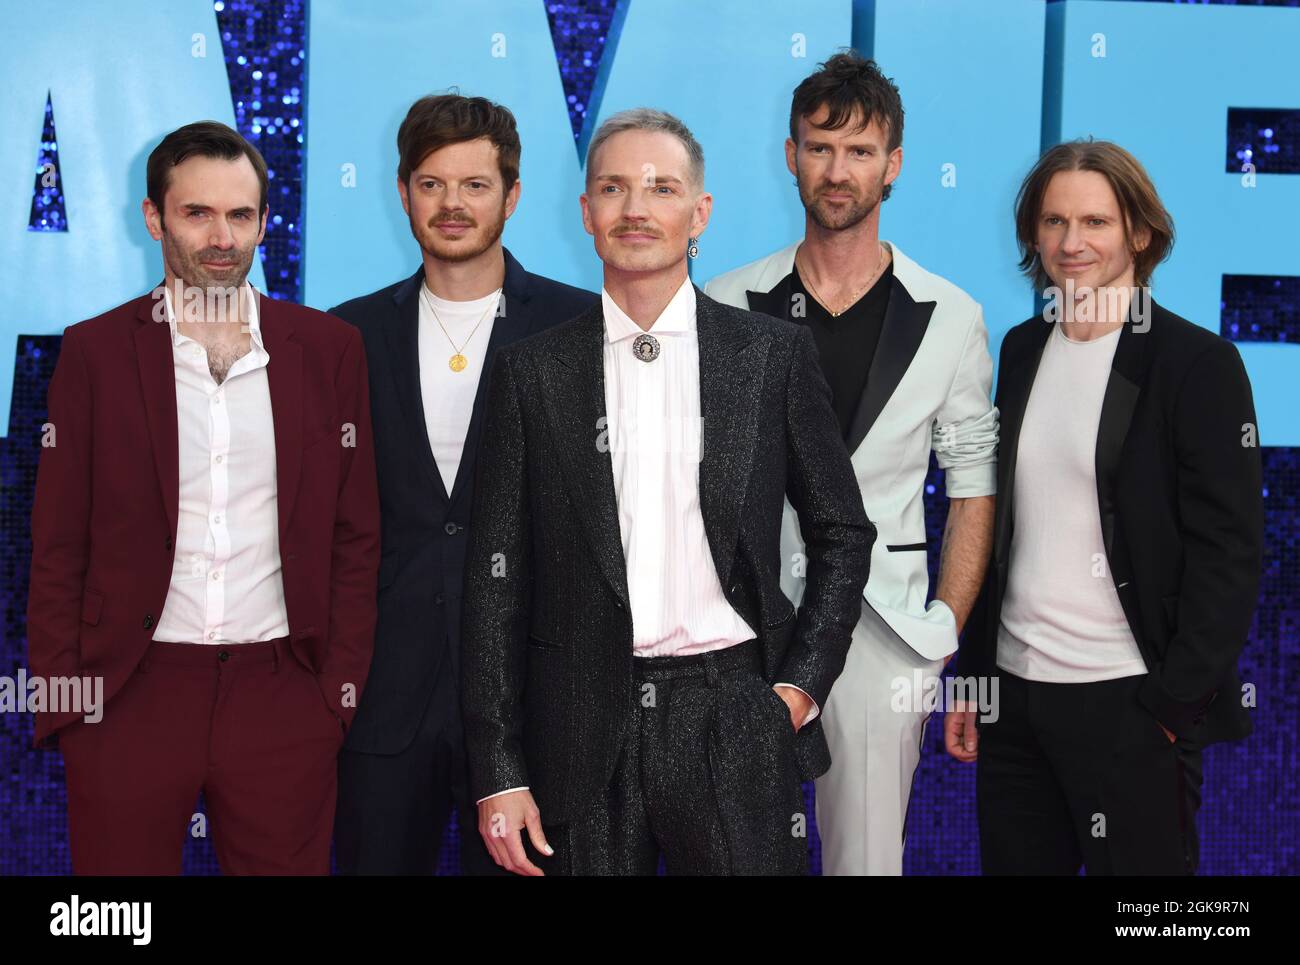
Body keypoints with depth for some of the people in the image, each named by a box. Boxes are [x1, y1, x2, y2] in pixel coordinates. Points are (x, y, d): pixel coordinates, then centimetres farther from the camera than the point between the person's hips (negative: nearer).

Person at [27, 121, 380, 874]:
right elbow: (58, 549, 3)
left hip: (284, 697, 1)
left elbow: (356, 537, 7)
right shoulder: (95, 352, 2)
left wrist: (342, 687, 2)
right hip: (130, 698, 0)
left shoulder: (328, 349, 5)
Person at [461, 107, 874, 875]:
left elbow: (844, 533, 10)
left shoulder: (775, 353, 4)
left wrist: (802, 684, -1)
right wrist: (498, 775, -1)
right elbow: (498, 580, 3)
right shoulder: (532, 371, 4)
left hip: (736, 724, 0)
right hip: (582, 737, 1)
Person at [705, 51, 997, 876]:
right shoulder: (726, 305, 2)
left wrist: (947, 629, -2)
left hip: (881, 625, 0)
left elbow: (974, 489, 5)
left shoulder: (950, 318, 2)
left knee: (869, 853, 6)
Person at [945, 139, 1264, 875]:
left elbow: (1229, 552, -10)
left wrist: (1177, 705, -14)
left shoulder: (1198, 363, -7)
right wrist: (972, 675, 12)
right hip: (1015, 687, 5)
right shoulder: (1023, 350, 9)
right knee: (1014, 862, 11)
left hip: (1130, 701, -5)